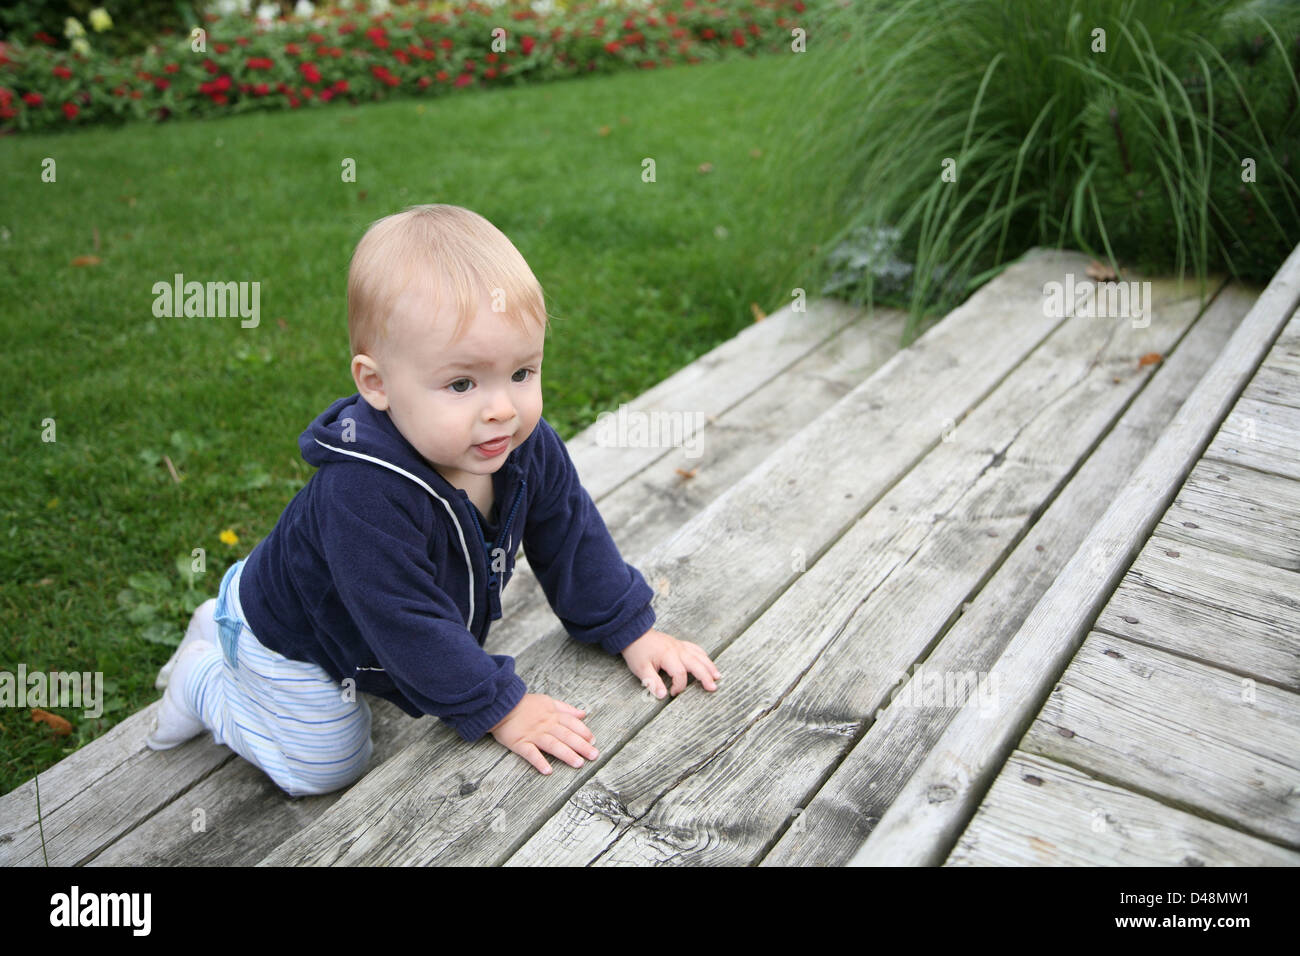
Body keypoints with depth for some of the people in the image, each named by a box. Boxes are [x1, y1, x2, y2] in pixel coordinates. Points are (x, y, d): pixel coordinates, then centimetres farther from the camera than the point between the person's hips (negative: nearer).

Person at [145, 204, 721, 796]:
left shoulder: (525, 443, -24)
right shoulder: (366, 496, -45)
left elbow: (570, 536, -8)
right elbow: (409, 624, -37)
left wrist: (632, 632, -4)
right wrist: (499, 708, -29)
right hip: (292, 641, -6)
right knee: (327, 767, 7)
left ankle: (229, 621, 39)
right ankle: (205, 679, 25)